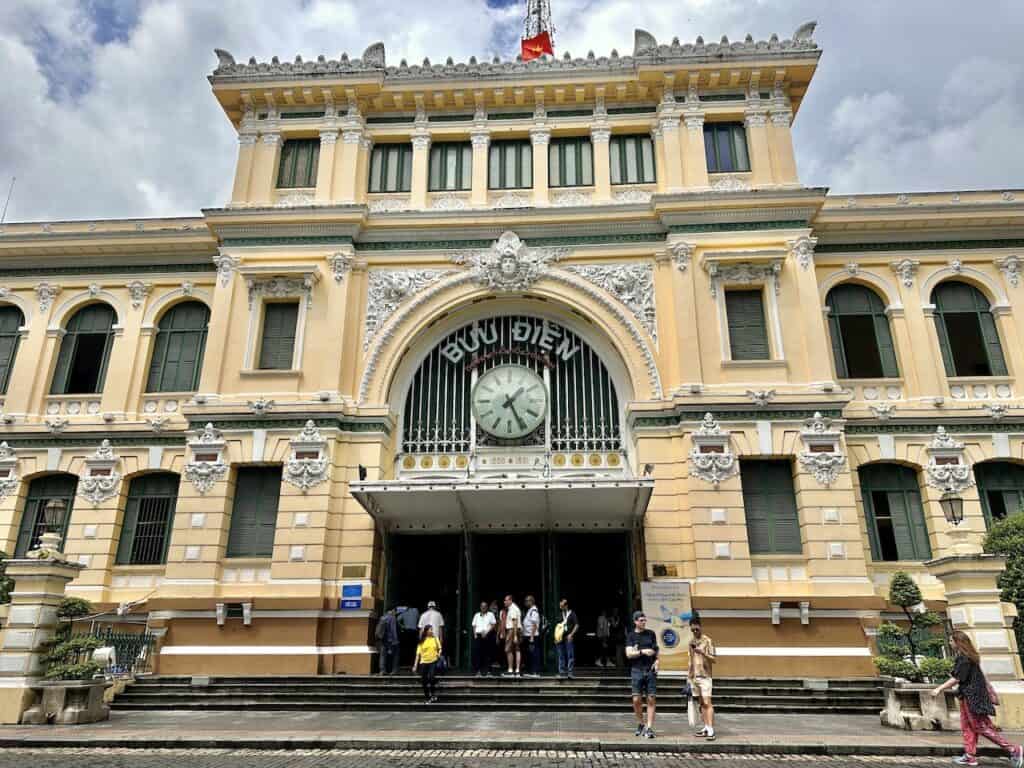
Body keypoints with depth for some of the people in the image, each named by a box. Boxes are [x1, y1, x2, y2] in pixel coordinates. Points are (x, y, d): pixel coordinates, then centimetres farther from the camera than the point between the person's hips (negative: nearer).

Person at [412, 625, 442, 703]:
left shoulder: (435, 639, 5)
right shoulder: (422, 641, 2)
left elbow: (439, 649, 14)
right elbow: (418, 654, 1)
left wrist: (439, 653, -10)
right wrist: (415, 666, -3)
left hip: (433, 661, -1)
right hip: (424, 662, 1)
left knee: (431, 677, -19)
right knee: (424, 680, 3)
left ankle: (434, 695, -1)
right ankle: (427, 698, 19)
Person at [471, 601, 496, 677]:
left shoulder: (490, 615, 10)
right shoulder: (477, 615, 19)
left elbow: (493, 625, 2)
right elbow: (474, 626, 16)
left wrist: (486, 632, -10)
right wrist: (475, 634, 0)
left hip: (487, 636, -2)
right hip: (478, 636, 2)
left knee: (486, 654, -3)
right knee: (476, 653, -9)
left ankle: (484, 671, 2)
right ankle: (477, 670, -6)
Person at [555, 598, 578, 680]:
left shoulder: (572, 613, -1)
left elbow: (577, 625, -5)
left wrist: (571, 634, -13)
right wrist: (556, 636, 11)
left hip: (569, 638, -5)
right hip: (560, 638, 5)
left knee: (570, 655, -5)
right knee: (561, 656, 8)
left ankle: (570, 673, -2)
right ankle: (562, 673, 14)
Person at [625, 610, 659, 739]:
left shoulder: (651, 634, 9)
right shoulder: (631, 636, 3)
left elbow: (656, 650, 17)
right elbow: (629, 654, -5)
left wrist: (656, 661, 0)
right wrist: (643, 652, -16)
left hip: (651, 670, 1)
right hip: (637, 670, -1)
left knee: (651, 699, -3)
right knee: (636, 700, -2)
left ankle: (649, 728, 2)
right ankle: (640, 724, 20)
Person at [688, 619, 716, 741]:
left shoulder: (707, 641, -7)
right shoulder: (691, 641, 13)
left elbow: (713, 660, -10)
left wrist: (703, 653, -26)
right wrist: (688, 674, 17)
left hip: (705, 676, -6)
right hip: (694, 676, 6)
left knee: (707, 703, -11)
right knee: (701, 703, 9)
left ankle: (711, 730, -13)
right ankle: (706, 727, 15)